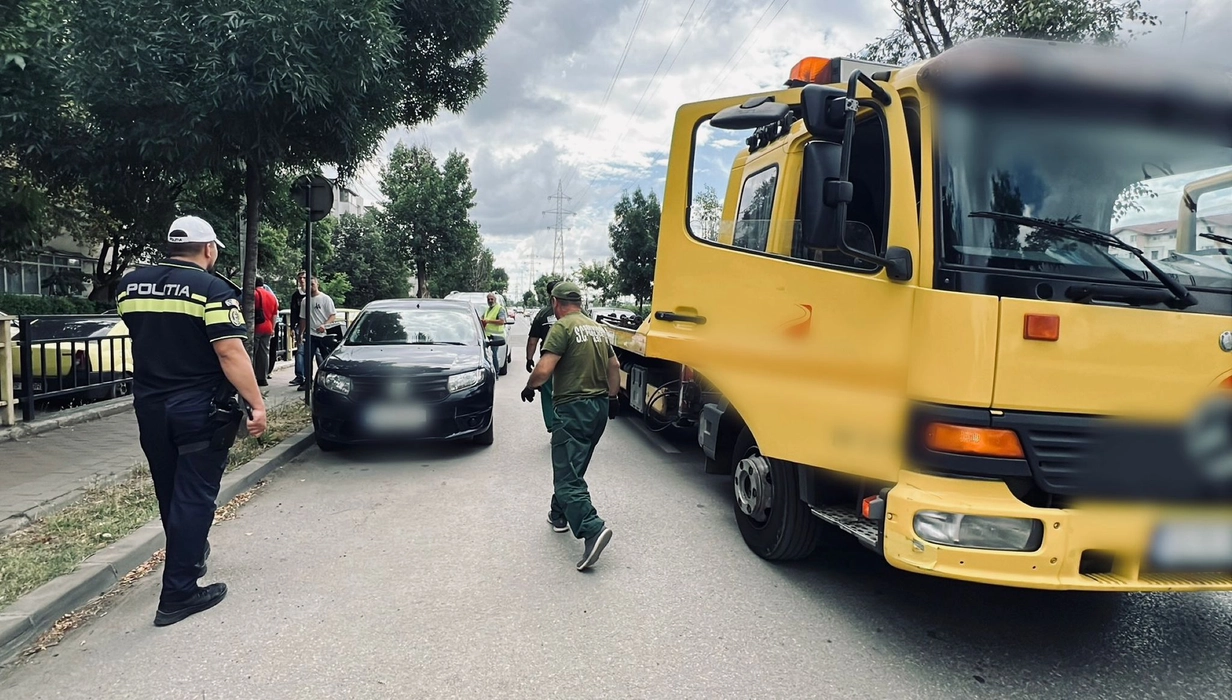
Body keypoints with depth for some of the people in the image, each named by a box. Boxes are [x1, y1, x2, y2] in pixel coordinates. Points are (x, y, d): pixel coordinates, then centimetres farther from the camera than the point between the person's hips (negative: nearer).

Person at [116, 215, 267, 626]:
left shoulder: (131, 284, 5)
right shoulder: (213, 289, -15)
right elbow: (231, 353, -22)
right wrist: (256, 404, -19)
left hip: (149, 407, 6)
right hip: (200, 410, -6)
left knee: (170, 494, 20)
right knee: (193, 498, 0)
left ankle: (189, 558, 40)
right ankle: (178, 595, 2)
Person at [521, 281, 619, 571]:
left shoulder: (563, 327, -12)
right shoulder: (598, 328, 13)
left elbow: (543, 370, -20)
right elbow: (614, 366, 18)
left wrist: (529, 388, -1)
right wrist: (613, 397, 28)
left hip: (573, 408, -8)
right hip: (600, 407, 9)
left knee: (568, 475, -9)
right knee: (571, 468, 22)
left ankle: (592, 528, -24)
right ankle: (559, 515, 34)